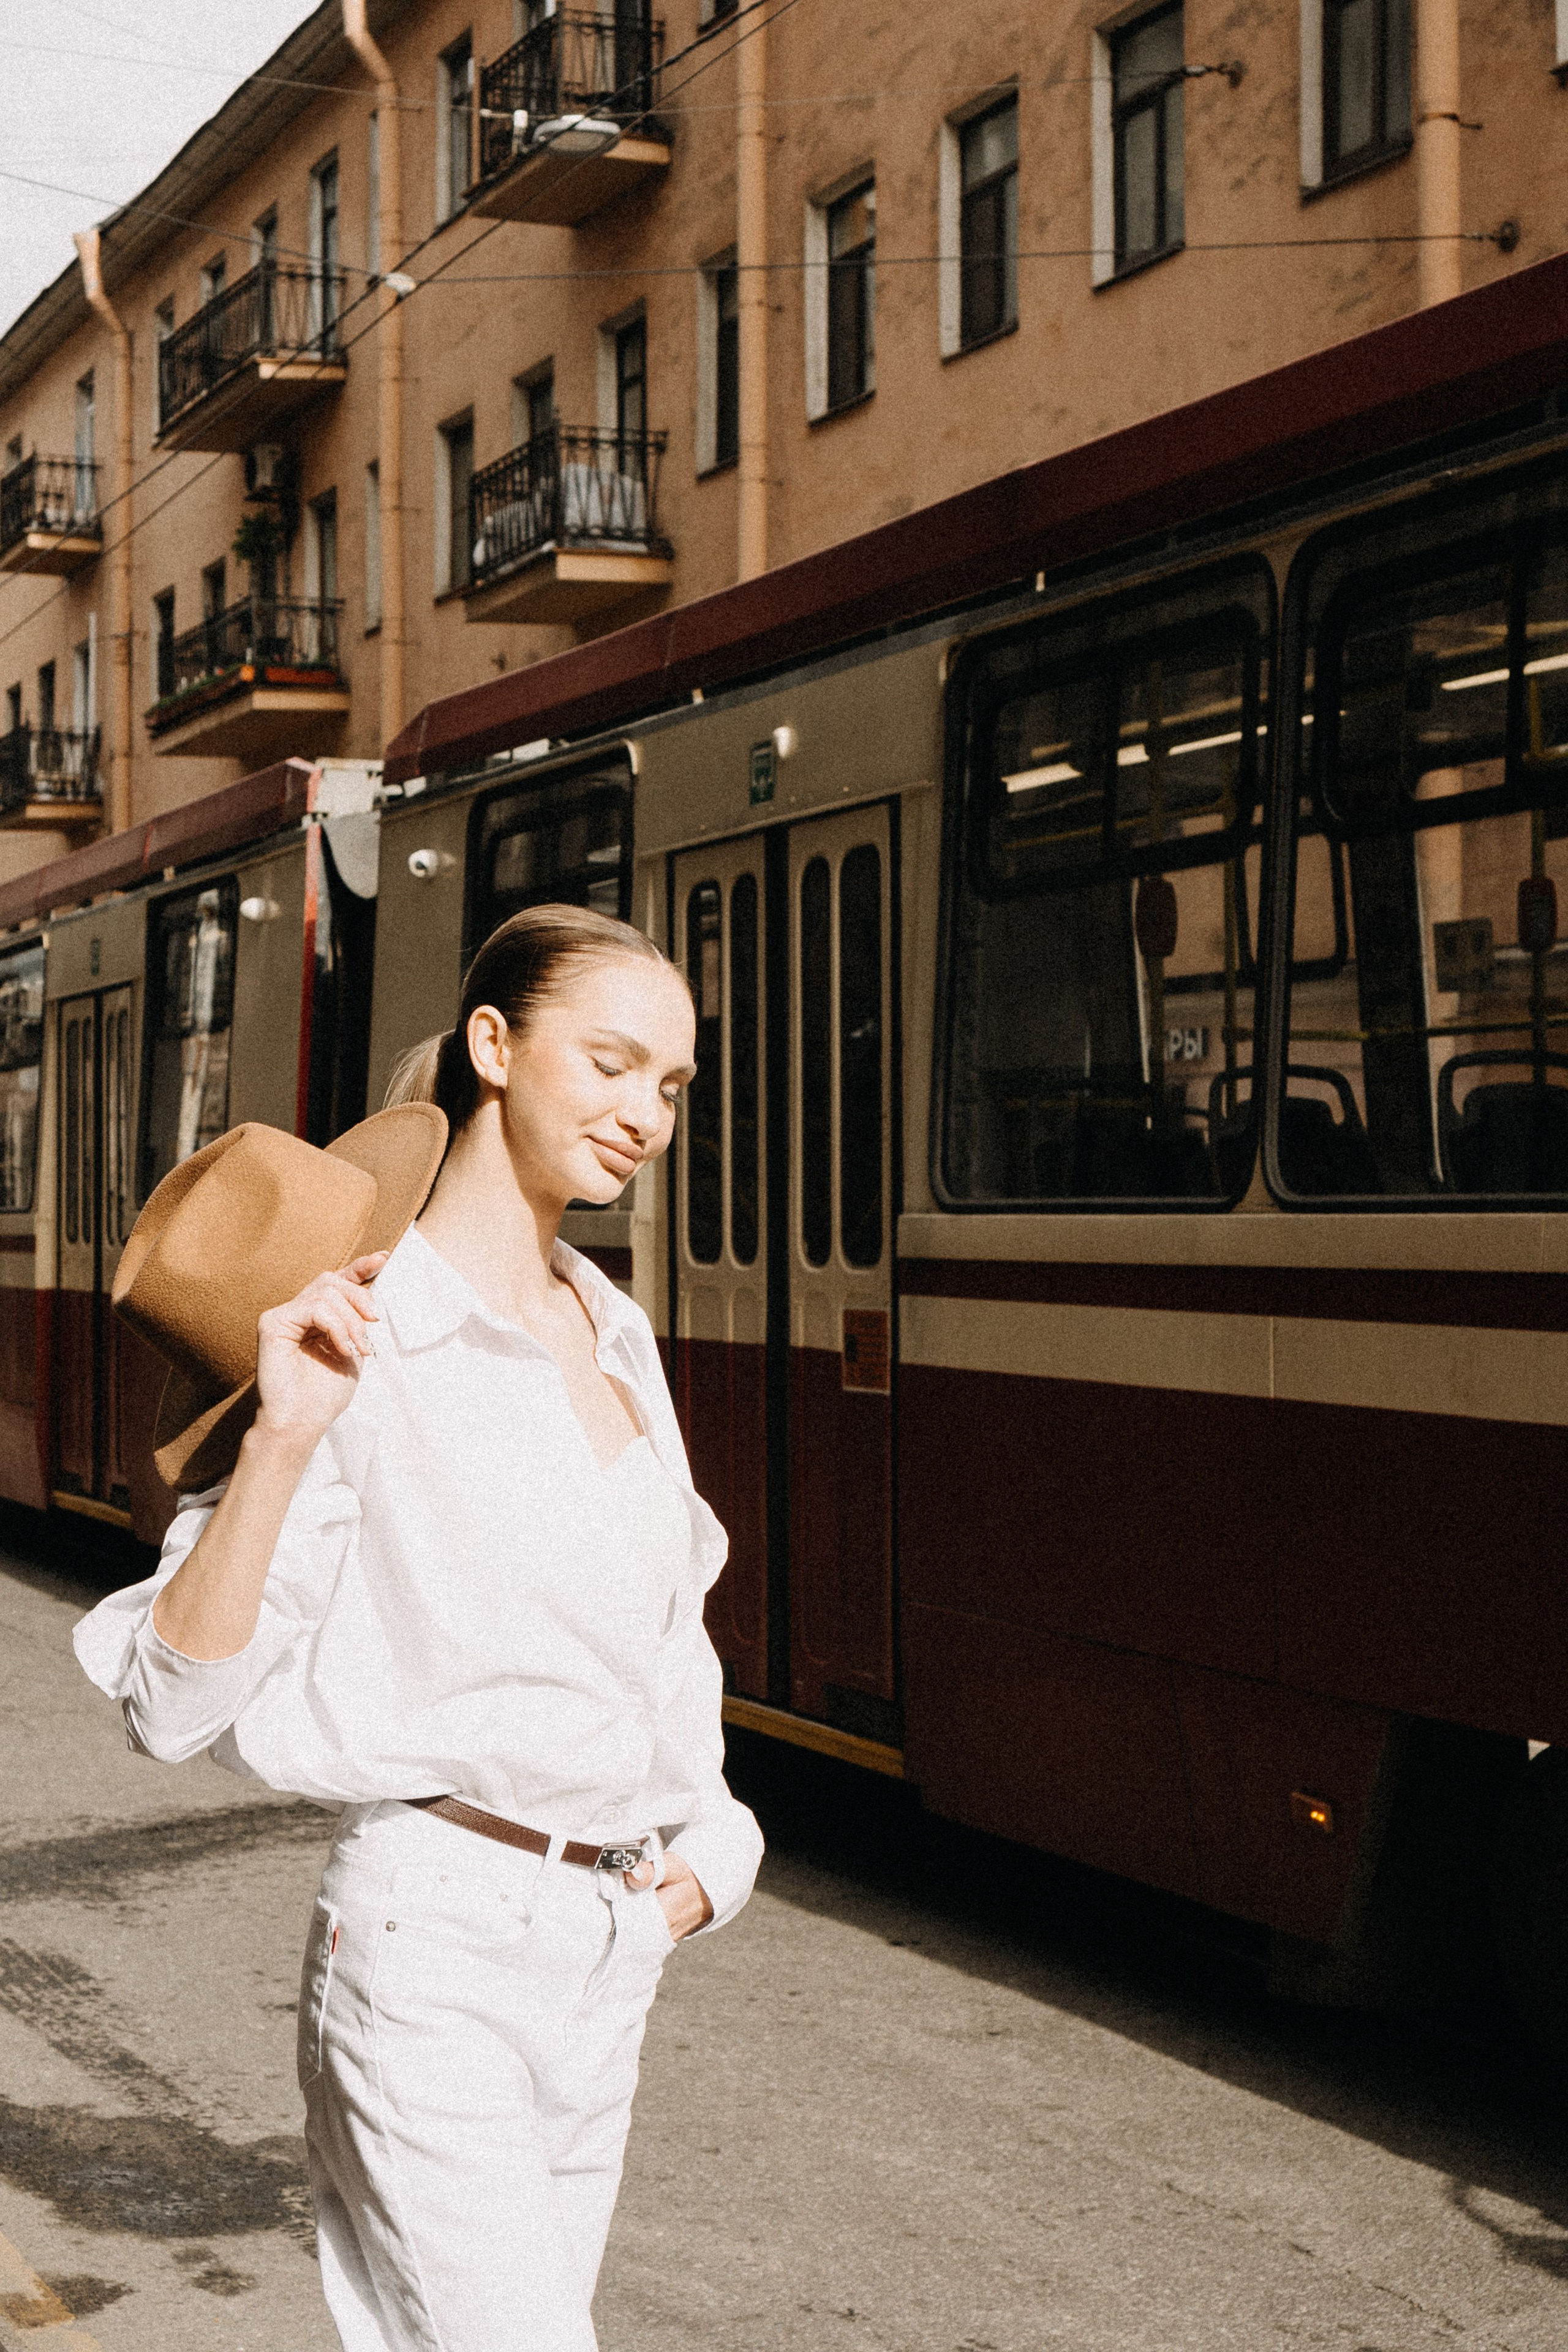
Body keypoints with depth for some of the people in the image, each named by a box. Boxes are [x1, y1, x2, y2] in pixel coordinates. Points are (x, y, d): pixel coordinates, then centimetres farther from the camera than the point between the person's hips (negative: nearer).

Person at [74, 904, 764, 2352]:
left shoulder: (615, 1335, 10)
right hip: (436, 1949, -7)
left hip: (612, 1960, 7)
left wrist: (707, 1846, 9)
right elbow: (176, 1703, -16)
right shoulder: (363, 1341, -13)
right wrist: (280, 1440, -28)